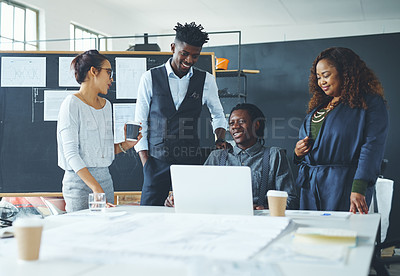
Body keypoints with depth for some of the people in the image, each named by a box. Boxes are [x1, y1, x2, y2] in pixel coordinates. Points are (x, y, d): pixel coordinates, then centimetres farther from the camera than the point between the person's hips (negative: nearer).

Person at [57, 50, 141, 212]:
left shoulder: (106, 105, 13)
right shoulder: (72, 104, -9)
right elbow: (71, 153, -17)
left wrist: (125, 145, 0)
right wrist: (96, 188, -24)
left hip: (105, 178, 7)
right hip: (80, 181, -7)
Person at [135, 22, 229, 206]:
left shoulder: (206, 81, 6)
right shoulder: (150, 78, 1)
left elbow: (218, 115, 21)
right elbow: (140, 122, 2)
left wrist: (220, 140, 2)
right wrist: (145, 163, -4)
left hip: (190, 160, 1)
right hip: (157, 159, -1)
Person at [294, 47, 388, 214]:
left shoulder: (371, 104, -3)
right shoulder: (317, 107, 19)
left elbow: (372, 148, -14)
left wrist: (359, 190, -24)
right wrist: (297, 153, 2)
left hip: (344, 188, -6)